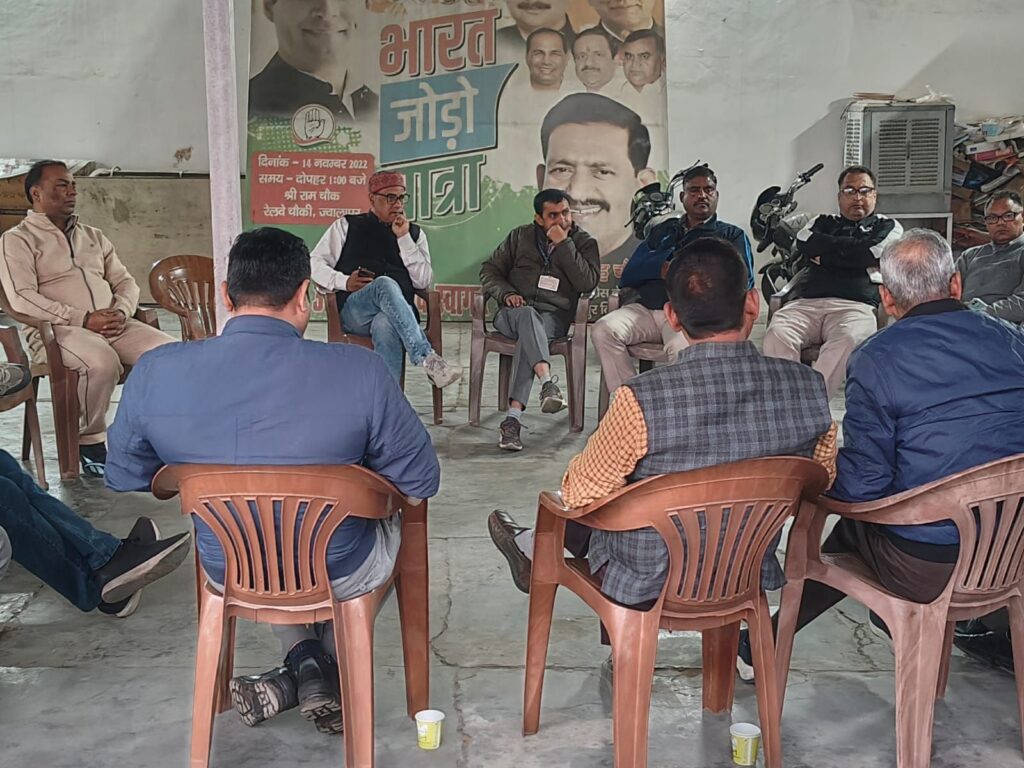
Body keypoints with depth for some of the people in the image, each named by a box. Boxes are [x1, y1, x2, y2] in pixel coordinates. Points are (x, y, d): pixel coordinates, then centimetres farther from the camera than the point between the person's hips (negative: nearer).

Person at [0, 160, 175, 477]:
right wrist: (83, 319, -16)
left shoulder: (93, 236, 25)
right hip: (56, 330, -5)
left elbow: (125, 281, 21)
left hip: (115, 324, 5)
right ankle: (90, 441, -16)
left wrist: (121, 311, -4)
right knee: (103, 361, -38)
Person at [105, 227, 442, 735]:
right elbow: (421, 483, -14)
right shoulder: (358, 371, -26)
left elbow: (124, 481, -1)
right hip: (339, 577, -2)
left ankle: (304, 661, 27)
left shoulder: (154, 373, -17)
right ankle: (319, 678, 31)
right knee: (393, 522, 33)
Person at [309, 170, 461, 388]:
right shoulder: (347, 226, 19)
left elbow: (424, 281, 8)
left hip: (399, 311, 1)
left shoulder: (414, 233, 22)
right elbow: (315, 264, 13)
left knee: (385, 325, -39)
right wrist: (344, 282, -6)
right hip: (353, 310, -1)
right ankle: (427, 358, -48)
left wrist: (404, 238, 2)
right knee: (386, 284, -37)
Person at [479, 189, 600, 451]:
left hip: (553, 317, -1)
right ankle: (548, 384, -57)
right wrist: (506, 293, -6)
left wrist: (563, 244, -10)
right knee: (527, 315, -36)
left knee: (529, 334, -36)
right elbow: (489, 271, 15)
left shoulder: (584, 243, 10)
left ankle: (513, 416, -45)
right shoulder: (520, 237, 15)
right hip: (512, 313, 1)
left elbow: (587, 283, -7)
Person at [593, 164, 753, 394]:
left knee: (681, 347, -38)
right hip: (647, 309, 4)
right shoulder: (663, 231, 28)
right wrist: (665, 266, -2)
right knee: (603, 330, -26)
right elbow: (627, 278, 17)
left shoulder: (731, 235, 19)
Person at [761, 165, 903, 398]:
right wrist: (852, 247, 9)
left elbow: (872, 254, 1)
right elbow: (804, 242, 9)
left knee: (847, 339, -38)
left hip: (856, 306, -2)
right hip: (807, 302, 2)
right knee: (777, 334, -31)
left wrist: (824, 256, 9)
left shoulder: (888, 227, 23)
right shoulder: (823, 222, 32)